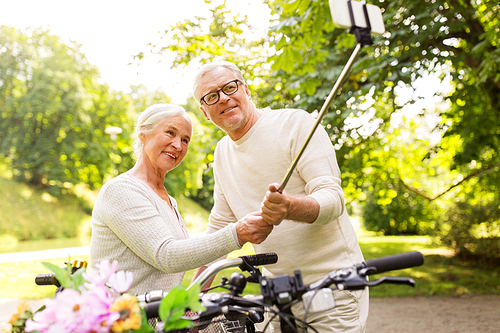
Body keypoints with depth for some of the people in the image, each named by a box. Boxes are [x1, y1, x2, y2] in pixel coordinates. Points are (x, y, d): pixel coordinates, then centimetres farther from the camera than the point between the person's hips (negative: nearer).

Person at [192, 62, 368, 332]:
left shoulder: (295, 122, -11)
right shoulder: (222, 152, 9)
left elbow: (333, 198, -18)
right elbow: (219, 226, 16)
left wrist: (290, 207, -40)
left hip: (331, 286, -5)